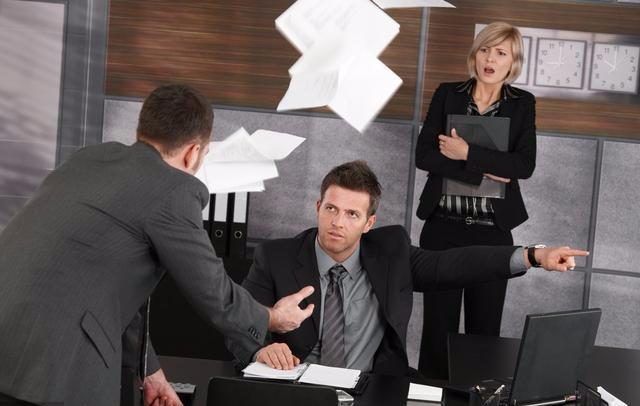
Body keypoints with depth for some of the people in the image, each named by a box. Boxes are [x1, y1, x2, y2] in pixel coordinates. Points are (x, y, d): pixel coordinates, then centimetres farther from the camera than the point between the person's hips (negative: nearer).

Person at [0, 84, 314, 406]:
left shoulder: (89, 158, 17)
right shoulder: (176, 190, -5)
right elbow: (215, 295, 5)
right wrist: (271, 318, 25)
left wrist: (148, 368, 30)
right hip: (53, 369, -7)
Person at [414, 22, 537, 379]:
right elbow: (424, 155, -7)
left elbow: (525, 165, -10)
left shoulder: (523, 104, 3)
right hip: (443, 227, 0)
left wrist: (469, 154, -17)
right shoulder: (448, 94, 2)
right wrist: (483, 171, -14)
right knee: (438, 323, 5)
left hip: (493, 232, 0)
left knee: (485, 327, 6)